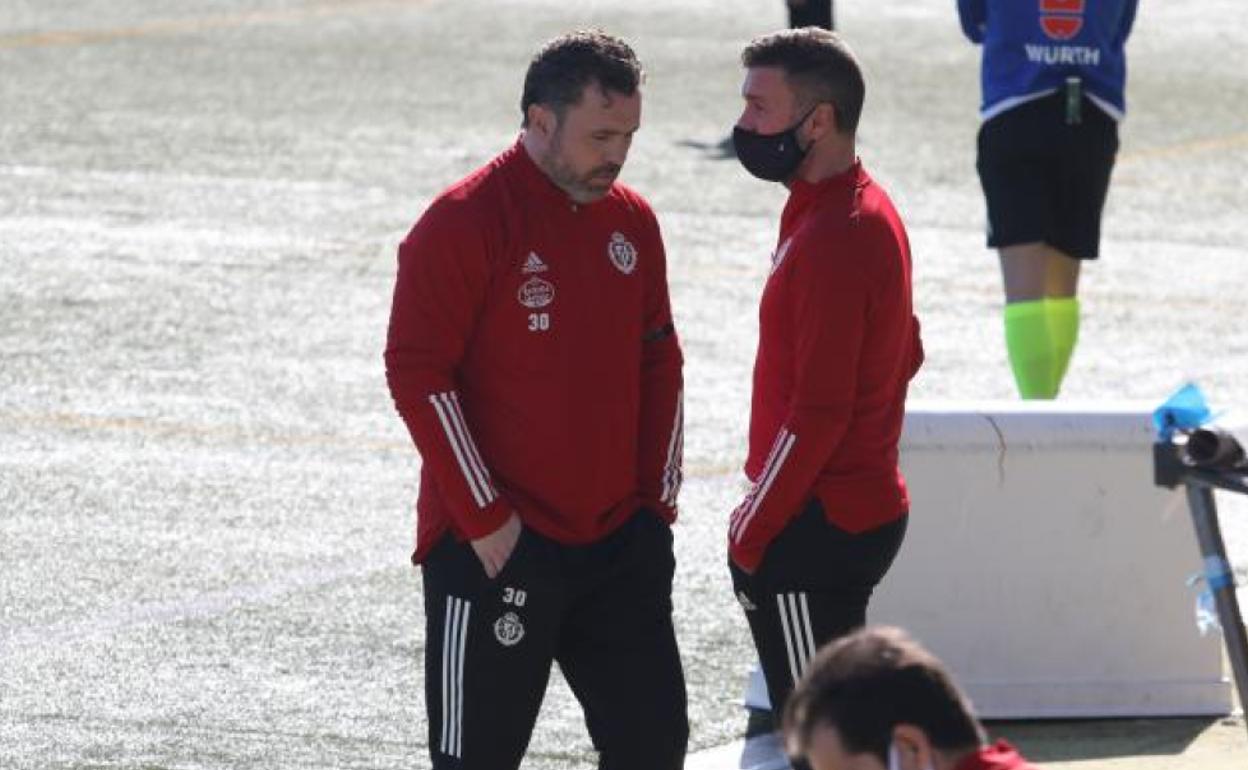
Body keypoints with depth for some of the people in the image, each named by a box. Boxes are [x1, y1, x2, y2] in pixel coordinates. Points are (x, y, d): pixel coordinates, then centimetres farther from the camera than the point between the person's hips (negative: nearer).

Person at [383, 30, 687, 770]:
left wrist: (659, 494, 9)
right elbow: (418, 375, -14)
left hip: (621, 542, 6)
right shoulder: (464, 223, -13)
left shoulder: (633, 221, 8)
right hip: (495, 547, -6)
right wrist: (484, 516, -14)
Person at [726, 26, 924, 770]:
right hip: (867, 506, 10)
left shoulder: (833, 239, -22)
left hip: (815, 531, -10)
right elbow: (906, 353, 20)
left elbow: (816, 414, -23)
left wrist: (751, 531, -13)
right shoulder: (869, 208, 10)